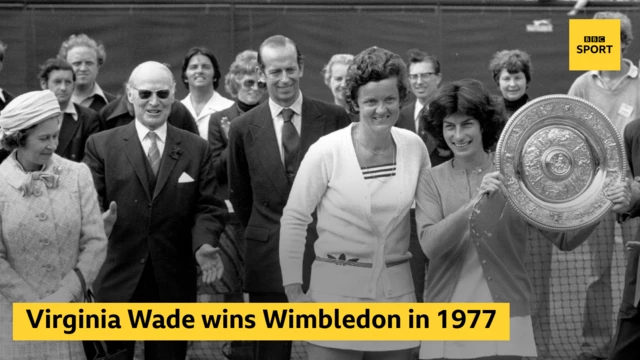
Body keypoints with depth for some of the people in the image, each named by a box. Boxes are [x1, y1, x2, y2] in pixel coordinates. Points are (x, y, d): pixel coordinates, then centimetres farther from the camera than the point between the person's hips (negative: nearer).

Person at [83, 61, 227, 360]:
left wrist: (204, 244, -16)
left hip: (173, 282, 1)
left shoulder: (197, 149, 8)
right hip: (116, 279, -1)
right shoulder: (101, 145, 3)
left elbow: (207, 207, 3)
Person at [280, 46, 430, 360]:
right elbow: (294, 219, -4)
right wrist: (293, 289, -5)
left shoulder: (414, 147, 1)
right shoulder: (326, 152, -10)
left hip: (397, 290, 3)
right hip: (337, 288, -3)